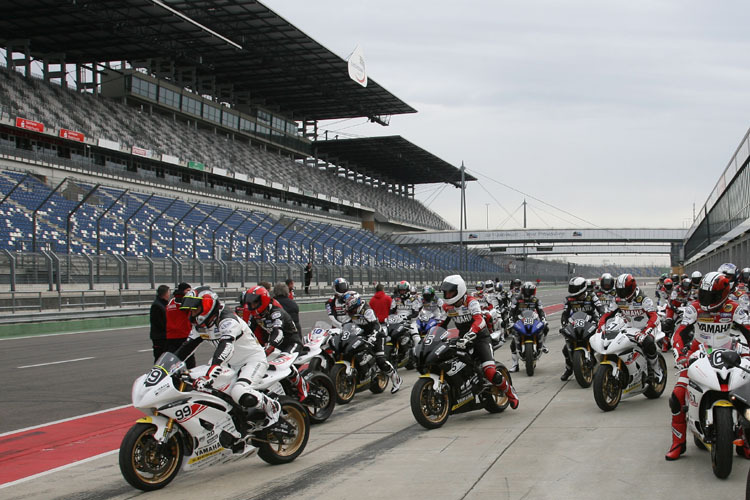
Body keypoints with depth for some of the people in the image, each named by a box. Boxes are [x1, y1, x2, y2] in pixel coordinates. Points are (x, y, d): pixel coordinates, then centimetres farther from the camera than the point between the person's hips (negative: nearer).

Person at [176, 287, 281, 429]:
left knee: (240, 394, -33)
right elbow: (187, 347, 8)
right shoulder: (201, 325, 3)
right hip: (231, 364, 9)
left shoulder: (228, 321, -27)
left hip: (253, 360, -9)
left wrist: (208, 377, -52)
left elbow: (225, 348, -41)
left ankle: (272, 406, -9)